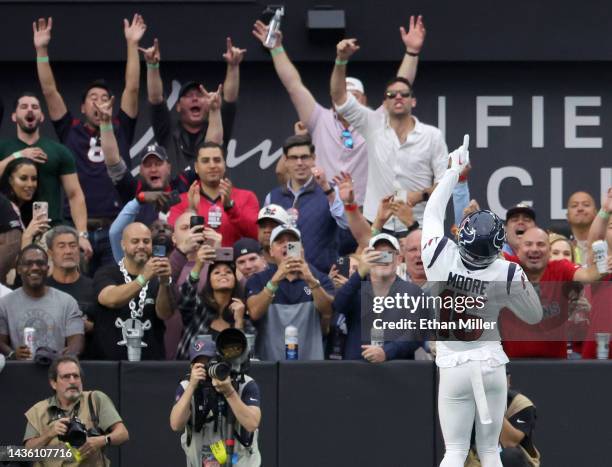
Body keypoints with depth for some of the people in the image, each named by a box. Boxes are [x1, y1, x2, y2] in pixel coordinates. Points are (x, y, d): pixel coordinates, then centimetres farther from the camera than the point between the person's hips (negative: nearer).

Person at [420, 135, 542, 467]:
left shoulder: (439, 259, -14)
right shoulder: (508, 275, -15)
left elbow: (432, 212, 4)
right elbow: (535, 316, 0)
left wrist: (454, 169, 13)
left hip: (453, 367, 0)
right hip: (492, 365, 0)